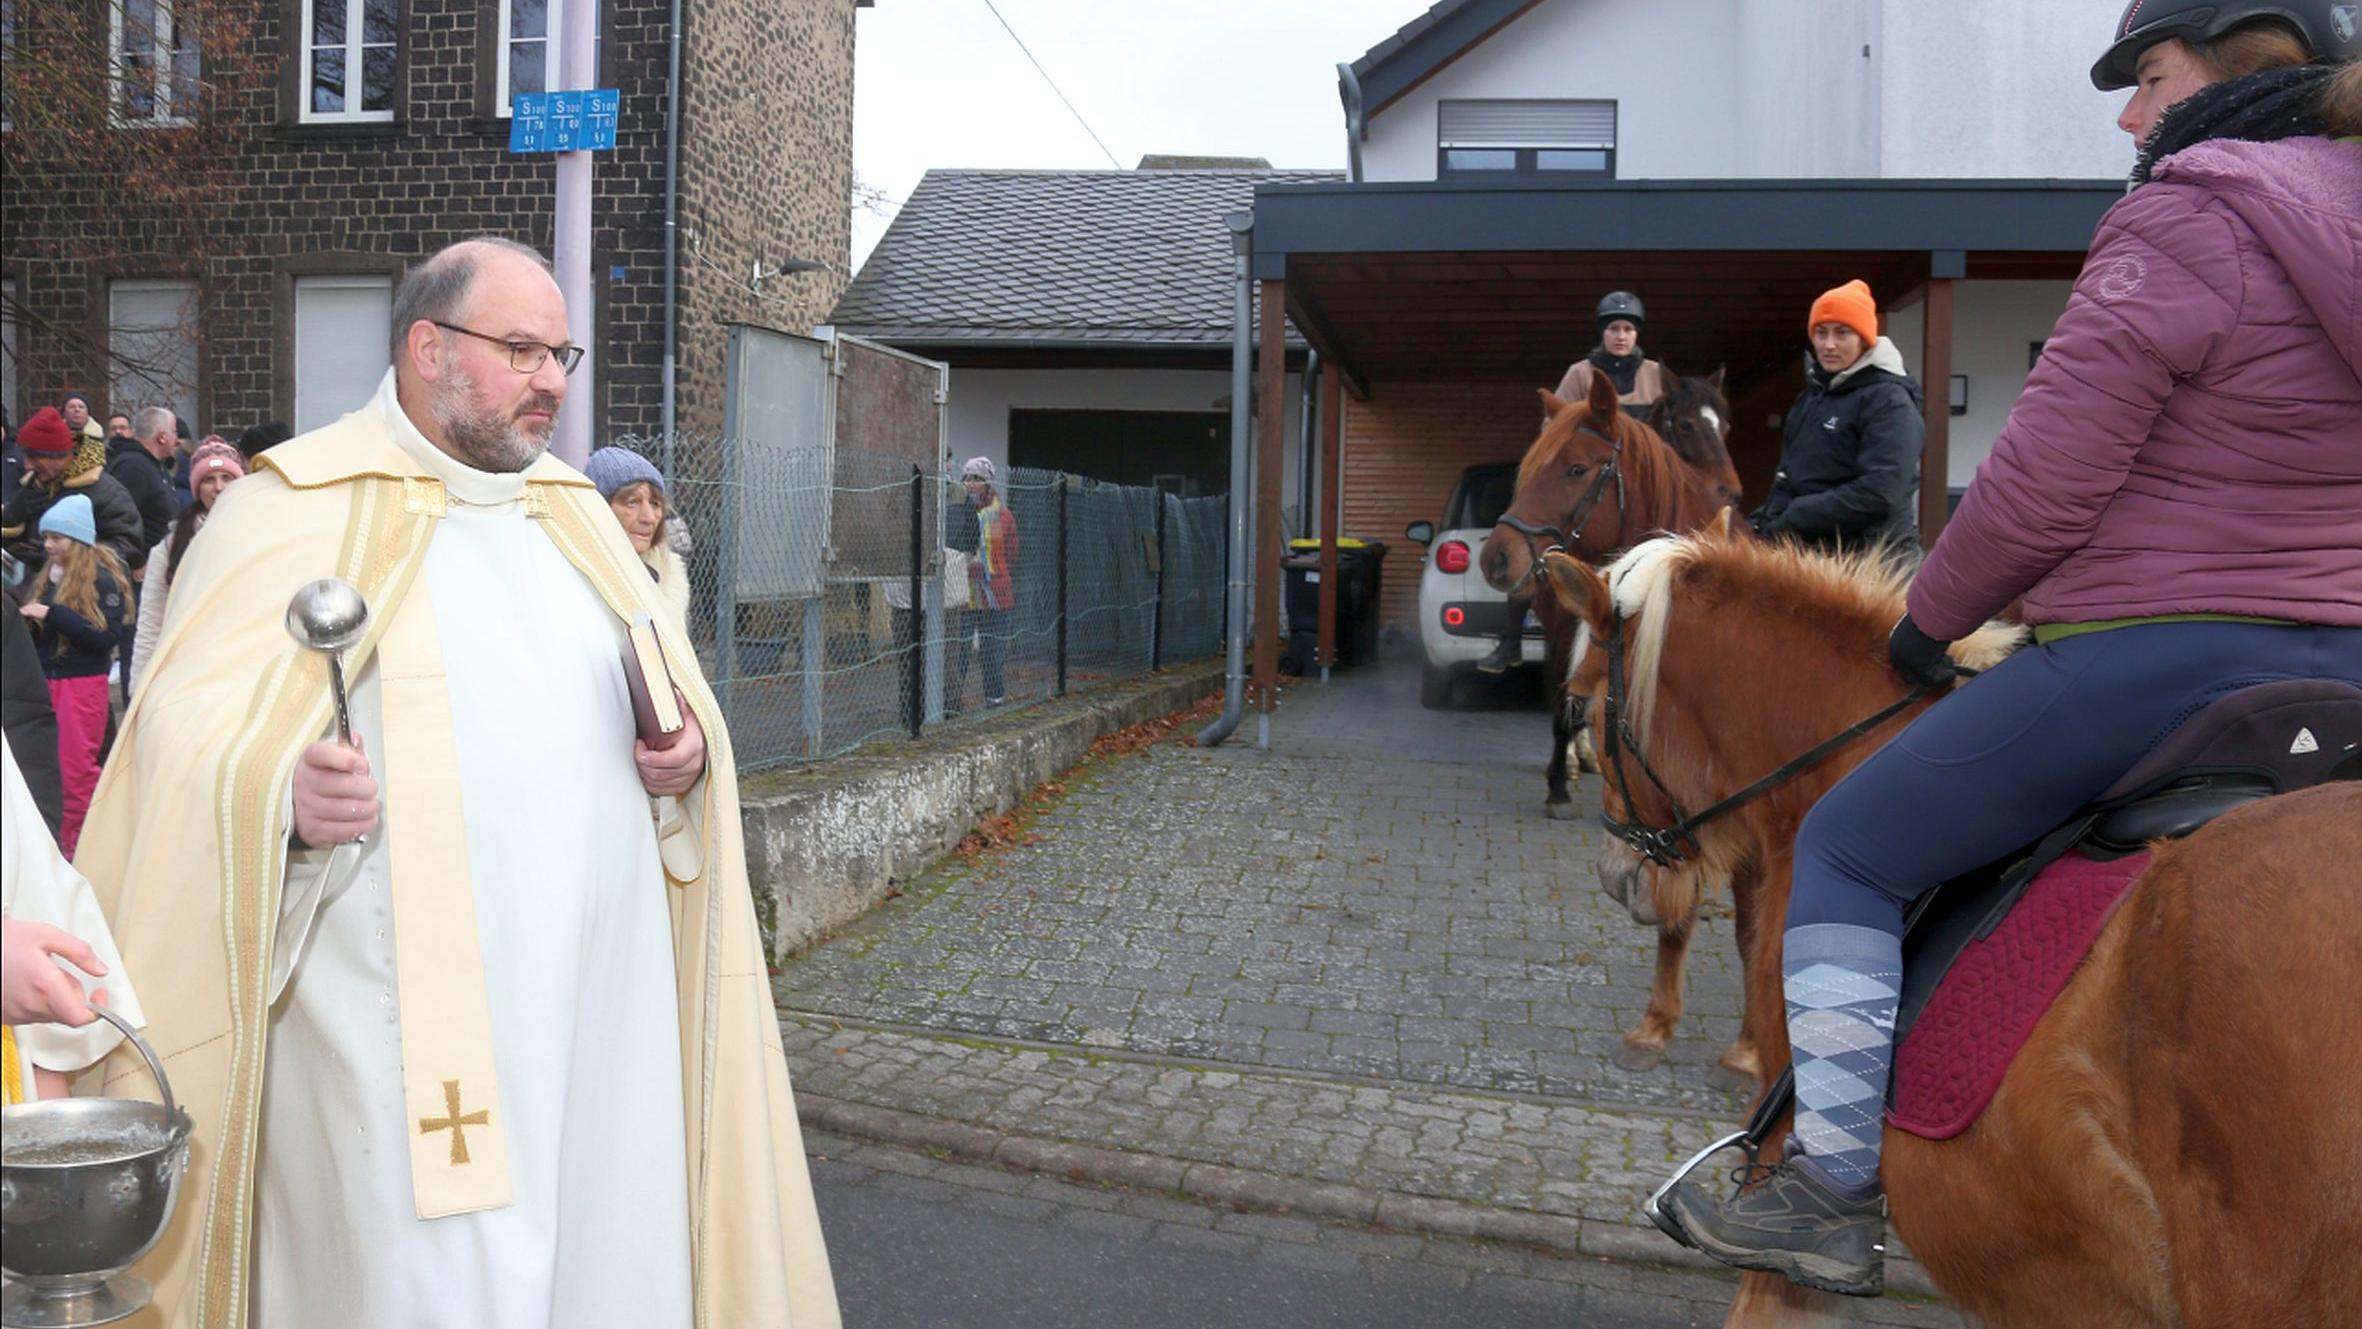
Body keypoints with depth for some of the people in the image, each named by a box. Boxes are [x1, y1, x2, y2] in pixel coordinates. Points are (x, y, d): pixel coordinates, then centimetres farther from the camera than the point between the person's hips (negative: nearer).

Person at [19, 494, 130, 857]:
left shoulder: (103, 578, -9)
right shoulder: (50, 573, 10)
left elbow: (107, 637, -17)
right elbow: (46, 631, 17)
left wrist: (53, 614, -20)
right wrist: (30, 622, -5)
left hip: (84, 683, -6)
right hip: (47, 679, 6)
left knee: (77, 767, -3)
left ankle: (82, 844, 7)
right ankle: (62, 840, 16)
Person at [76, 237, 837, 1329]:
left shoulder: (573, 509, 16)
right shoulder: (291, 508, -2)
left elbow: (674, 692, 21)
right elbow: (188, 736, -8)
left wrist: (690, 750, -2)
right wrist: (280, 790, -29)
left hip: (603, 989, 6)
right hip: (407, 1014, -5)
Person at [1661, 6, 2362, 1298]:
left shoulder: (2181, 220, -14)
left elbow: (2039, 492, -16)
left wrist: (1929, 617, 0)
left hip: (2148, 661, -9)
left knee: (1848, 850, 6)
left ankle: (1837, 1189, 8)